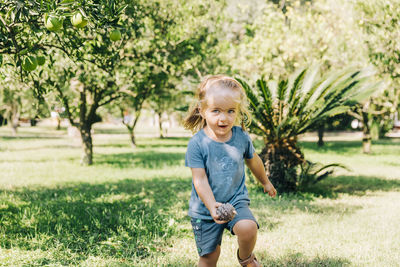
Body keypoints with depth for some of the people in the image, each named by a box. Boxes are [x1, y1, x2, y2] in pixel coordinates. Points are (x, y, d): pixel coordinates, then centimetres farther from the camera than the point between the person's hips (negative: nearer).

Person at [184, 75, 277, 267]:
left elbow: (252, 160, 15)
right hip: (205, 208, -1)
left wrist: (265, 182, 31)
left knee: (248, 228, -27)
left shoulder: (241, 136, -5)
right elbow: (199, 180, -18)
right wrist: (212, 206, -33)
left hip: (236, 201, 2)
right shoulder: (197, 144, -16)